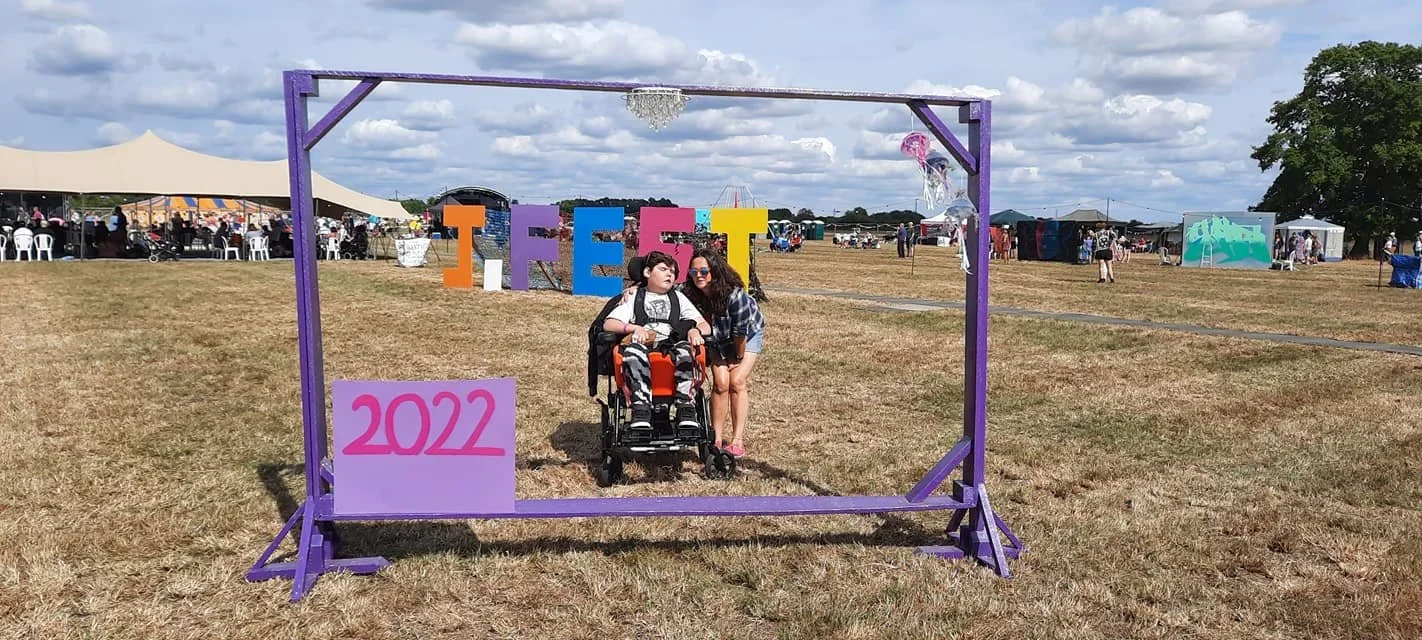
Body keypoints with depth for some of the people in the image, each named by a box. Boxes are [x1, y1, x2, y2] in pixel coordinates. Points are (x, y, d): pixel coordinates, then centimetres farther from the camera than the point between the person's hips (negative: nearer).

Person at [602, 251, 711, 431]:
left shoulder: (678, 297, 30)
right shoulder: (634, 298, 24)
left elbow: (705, 325, 20)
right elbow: (608, 324, 10)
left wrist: (696, 330, -4)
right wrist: (634, 328, -8)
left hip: (670, 346, 1)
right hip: (643, 345, -1)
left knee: (685, 348, -35)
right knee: (634, 349, -38)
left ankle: (686, 407, -35)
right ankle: (641, 407, -40)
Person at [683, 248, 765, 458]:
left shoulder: (735, 294, -37)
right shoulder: (690, 295, -27)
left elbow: (740, 331, -25)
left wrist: (739, 358, -14)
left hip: (748, 334, -3)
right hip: (717, 340, 3)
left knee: (737, 382, -13)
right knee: (720, 382, -10)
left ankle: (738, 440, -9)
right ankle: (717, 439, -2)